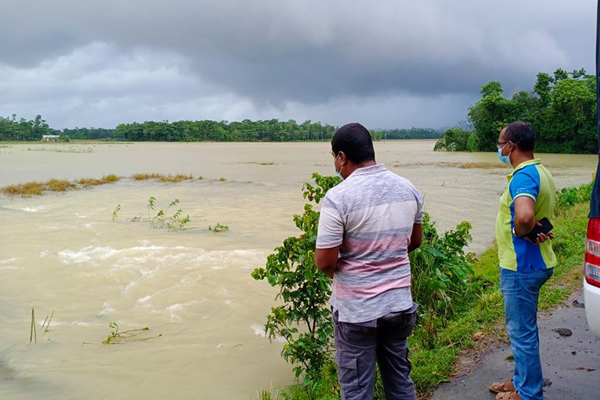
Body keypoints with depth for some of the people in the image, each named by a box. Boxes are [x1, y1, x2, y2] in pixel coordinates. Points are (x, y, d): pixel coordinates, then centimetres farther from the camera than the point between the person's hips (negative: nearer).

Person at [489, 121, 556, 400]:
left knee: (521, 331, 3)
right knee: (523, 328, 22)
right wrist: (534, 230, 0)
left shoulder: (524, 176, -23)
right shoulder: (540, 172, 10)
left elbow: (524, 216, -42)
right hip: (534, 262, 10)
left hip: (521, 267, -10)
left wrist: (521, 231, -21)